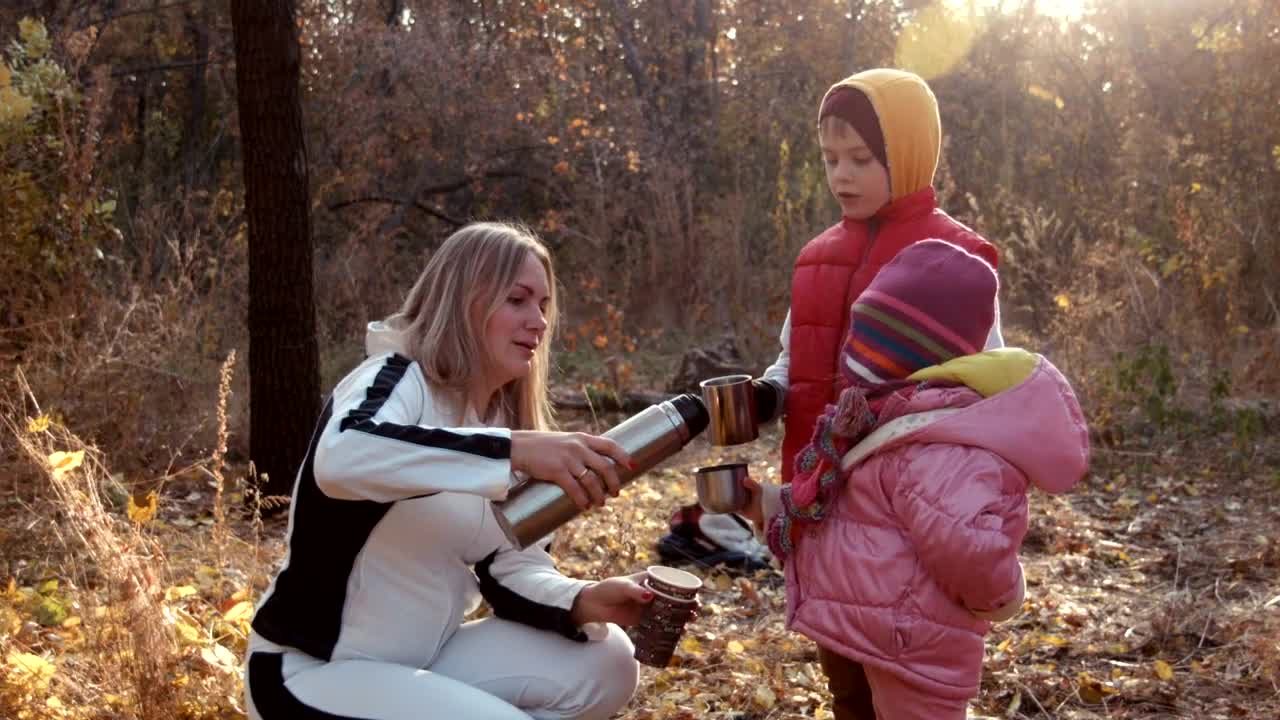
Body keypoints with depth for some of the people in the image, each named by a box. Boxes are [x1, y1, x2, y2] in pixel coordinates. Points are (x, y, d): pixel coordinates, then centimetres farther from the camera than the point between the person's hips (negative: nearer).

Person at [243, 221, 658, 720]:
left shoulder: (504, 419, 7)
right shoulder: (398, 379, -15)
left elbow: (510, 570, 3)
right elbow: (340, 458, -40)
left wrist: (582, 601, -18)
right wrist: (514, 450, -48)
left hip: (423, 660, 8)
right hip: (312, 673, -7)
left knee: (604, 664, -7)